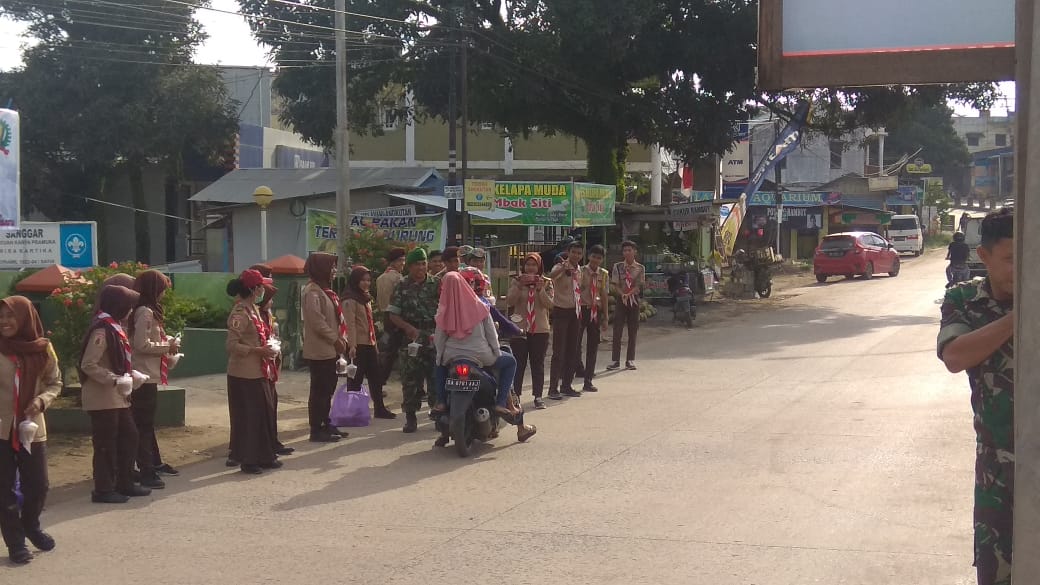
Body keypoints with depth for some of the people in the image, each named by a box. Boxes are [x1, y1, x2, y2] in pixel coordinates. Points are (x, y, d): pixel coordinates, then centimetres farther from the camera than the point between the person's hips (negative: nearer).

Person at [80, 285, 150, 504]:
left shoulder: (115, 327, 12)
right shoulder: (102, 331, -18)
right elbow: (89, 365, -23)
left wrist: (128, 374, 8)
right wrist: (115, 380, -24)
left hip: (117, 397, 10)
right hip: (103, 398, -10)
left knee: (129, 436, 14)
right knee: (106, 444, -2)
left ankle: (124, 483, 24)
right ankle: (103, 490, 6)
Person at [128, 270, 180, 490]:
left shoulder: (148, 311, 14)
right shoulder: (145, 312, -16)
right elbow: (141, 345, -22)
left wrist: (167, 344, 6)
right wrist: (167, 346, -13)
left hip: (148, 376, 10)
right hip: (145, 378, -10)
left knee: (146, 424, 18)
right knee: (144, 425, -6)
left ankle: (152, 464, 28)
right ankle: (147, 473, -3)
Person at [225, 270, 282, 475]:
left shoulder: (254, 309, 13)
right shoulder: (240, 313, -17)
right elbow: (232, 345, -22)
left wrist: (268, 348, 8)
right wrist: (258, 350, -22)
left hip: (259, 372, 9)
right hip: (245, 375, -9)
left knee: (265, 413, 13)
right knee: (247, 416, -1)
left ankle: (265, 456, 23)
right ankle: (247, 460, 8)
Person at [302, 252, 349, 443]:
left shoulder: (325, 290, 16)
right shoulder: (312, 291, -15)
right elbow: (317, 321, -23)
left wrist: (342, 338, 8)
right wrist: (335, 339, -17)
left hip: (330, 349, 10)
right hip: (319, 350, -10)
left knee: (328, 389, 15)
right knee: (319, 390, -6)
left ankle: (325, 424, 23)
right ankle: (316, 430, -3)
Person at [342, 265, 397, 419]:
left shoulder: (366, 298, 17)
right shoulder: (350, 300, -10)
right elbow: (351, 324, -18)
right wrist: (352, 345, -24)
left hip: (369, 343, 9)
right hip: (358, 344, -9)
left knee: (376, 377, 11)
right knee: (356, 378, -3)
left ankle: (380, 408, 16)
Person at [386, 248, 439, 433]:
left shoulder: (436, 284, 5)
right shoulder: (402, 287, 4)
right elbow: (393, 314, 1)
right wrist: (408, 328, -15)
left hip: (434, 339, 0)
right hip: (410, 339, 0)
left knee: (436, 377, 2)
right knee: (410, 379, 1)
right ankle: (410, 417, 9)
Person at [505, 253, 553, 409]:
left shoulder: (546, 283, 5)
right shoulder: (516, 282, 3)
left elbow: (549, 304, -5)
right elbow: (509, 301, -9)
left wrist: (540, 289, -17)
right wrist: (519, 286, -19)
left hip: (540, 330, 1)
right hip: (519, 328, 0)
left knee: (538, 364, 5)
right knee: (518, 363, 1)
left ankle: (538, 396, 10)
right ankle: (515, 395, 7)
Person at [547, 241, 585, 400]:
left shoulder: (579, 270, 10)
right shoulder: (561, 267, -13)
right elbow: (551, 275, -37)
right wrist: (563, 268, -56)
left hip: (575, 312, 7)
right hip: (561, 311, -7)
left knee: (572, 351, 10)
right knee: (559, 352, -7)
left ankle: (567, 386, 19)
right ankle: (553, 388, -3)